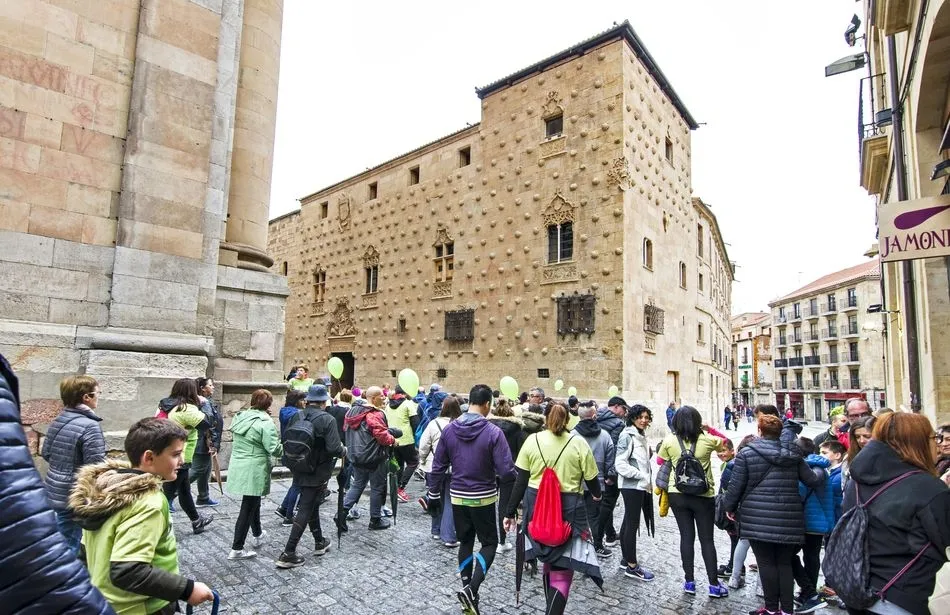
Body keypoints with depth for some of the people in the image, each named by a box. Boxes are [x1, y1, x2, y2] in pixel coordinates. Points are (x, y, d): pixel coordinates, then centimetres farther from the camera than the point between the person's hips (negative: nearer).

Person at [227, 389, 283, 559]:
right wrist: (286, 447, -4)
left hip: (238, 467, 8)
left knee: (253, 502, 25)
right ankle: (237, 549, 9)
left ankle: (257, 535, 41)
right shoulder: (265, 422, -18)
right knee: (248, 508, 3)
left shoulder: (241, 417, 5)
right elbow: (274, 449, -20)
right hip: (254, 471, -8)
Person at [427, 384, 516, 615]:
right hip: (483, 498, -4)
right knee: (489, 543, 12)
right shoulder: (493, 432, -19)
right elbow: (506, 472, -20)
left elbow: (438, 465, 1)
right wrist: (514, 478, 3)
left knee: (465, 542, 19)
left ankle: (467, 590, 24)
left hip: (457, 496, 4)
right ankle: (471, 589, -4)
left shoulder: (449, 429, -6)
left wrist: (433, 493, 11)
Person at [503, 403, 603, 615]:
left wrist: (510, 512, 6)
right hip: (569, 509, -3)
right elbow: (592, 480, 3)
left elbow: (521, 481, -1)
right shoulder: (579, 443, -5)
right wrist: (596, 493, 26)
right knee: (561, 569, 4)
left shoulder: (532, 440, -2)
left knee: (549, 561, 24)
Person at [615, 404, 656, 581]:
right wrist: (643, 476, -18)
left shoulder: (641, 435, 11)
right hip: (631, 485, -9)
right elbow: (620, 464, -20)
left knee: (628, 522, 15)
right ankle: (632, 567, 5)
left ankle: (626, 559, 24)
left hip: (641, 486, 9)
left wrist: (648, 480, 14)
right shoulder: (627, 436, -15)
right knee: (632, 524, -3)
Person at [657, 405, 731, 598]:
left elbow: (660, 462, 6)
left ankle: (689, 581, 19)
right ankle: (714, 585, 17)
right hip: (704, 496, -1)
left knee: (686, 537, 11)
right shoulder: (707, 440, -11)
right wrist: (709, 429, 5)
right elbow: (725, 441, 10)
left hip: (678, 495, 1)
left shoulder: (669, 441, -10)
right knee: (707, 539, 10)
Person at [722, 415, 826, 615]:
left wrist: (730, 507, 11)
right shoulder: (792, 454, 6)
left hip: (758, 518, -4)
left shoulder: (747, 453, -6)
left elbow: (736, 485, -5)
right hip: (788, 517, 4)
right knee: (785, 563, 14)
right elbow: (812, 480, 14)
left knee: (766, 563, 5)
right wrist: (820, 470, 37)